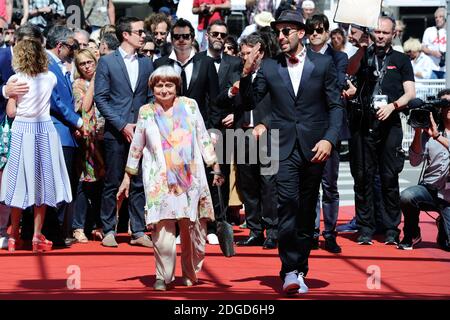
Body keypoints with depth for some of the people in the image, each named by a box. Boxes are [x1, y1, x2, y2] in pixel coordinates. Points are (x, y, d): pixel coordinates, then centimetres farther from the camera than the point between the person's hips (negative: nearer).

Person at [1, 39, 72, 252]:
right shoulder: (50, 78, -1)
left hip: (22, 130, -1)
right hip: (45, 130, 1)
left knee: (21, 180, 6)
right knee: (42, 181, 6)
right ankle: (37, 237, 7)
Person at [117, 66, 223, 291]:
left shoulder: (189, 105, 6)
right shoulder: (146, 112, 7)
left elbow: (204, 139, 10)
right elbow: (136, 147, 14)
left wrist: (215, 167, 8)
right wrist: (127, 177, 15)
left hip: (191, 178, 1)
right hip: (160, 182, -1)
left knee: (193, 229, 1)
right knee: (163, 229, -12)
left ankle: (190, 274, 22)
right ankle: (163, 277, -1)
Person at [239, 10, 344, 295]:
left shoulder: (323, 64, 3)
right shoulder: (269, 67, 6)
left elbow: (336, 106, 2)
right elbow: (250, 101, 4)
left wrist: (329, 139, -11)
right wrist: (247, 73, -11)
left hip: (314, 147, 1)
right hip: (284, 147, -1)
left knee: (307, 209, 8)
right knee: (288, 203, -16)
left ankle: (300, 269, 18)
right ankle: (290, 270, -15)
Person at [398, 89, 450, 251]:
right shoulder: (429, 131, 6)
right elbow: (415, 161, -5)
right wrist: (418, 131, -14)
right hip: (430, 189, 1)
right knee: (406, 196, -32)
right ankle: (412, 235, -5)